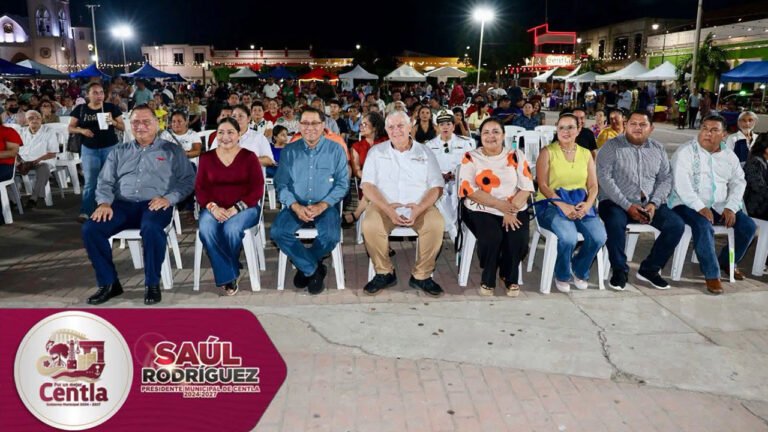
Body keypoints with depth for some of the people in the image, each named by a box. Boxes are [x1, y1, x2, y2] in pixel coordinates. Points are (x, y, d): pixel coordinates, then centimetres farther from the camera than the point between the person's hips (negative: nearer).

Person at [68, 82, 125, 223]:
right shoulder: (80, 109, 3)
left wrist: (113, 122, -18)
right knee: (90, 182, 0)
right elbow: (70, 128, 6)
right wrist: (81, 130, -14)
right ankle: (85, 213, 0)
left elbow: (123, 127, 2)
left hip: (110, 148, 0)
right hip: (89, 149, 0)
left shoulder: (112, 108, 0)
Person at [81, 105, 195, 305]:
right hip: (122, 205, 4)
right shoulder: (119, 152, 23)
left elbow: (187, 181, 3)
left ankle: (152, 284, -19)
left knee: (151, 228, -38)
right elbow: (105, 182, 16)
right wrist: (105, 202, -5)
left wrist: (168, 198, -15)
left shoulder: (172, 151, 13)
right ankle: (109, 283, -7)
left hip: (155, 205, -4)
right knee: (90, 229, -22)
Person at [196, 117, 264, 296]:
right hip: (215, 209, 2)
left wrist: (235, 209, -17)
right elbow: (200, 188, 6)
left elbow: (257, 190, -4)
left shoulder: (249, 157, 3)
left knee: (231, 228, -34)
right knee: (206, 229, -31)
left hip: (244, 208, -2)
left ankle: (227, 275, -7)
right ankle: (228, 276, -19)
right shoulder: (207, 158, 12)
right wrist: (212, 207, -14)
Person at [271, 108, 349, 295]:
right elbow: (281, 183, 3)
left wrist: (323, 205, -16)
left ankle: (305, 265, 2)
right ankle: (314, 269, -8)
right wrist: (295, 206, -16)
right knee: (278, 232, -26)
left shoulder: (335, 150, 3)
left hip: (325, 206, -2)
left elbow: (342, 183, -1)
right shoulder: (289, 151, 8)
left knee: (331, 236, -31)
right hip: (296, 206, 2)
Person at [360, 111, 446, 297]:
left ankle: (421, 275, -11)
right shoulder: (376, 152, 9)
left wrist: (420, 208, -17)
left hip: (419, 206, 0)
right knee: (370, 226, -32)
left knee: (436, 224, -30)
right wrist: (387, 208, -17)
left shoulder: (425, 153, 9)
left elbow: (437, 187, 3)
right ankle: (384, 273, -9)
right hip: (384, 205, 0)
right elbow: (367, 185, 0)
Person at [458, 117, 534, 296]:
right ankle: (488, 280, -5)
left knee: (518, 238, -26)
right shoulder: (471, 157, 2)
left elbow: (526, 187, 1)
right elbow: (468, 189, -9)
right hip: (482, 210, -2)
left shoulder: (516, 156, 8)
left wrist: (512, 211, -16)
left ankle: (509, 277, 4)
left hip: (514, 210, 2)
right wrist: (500, 204, -18)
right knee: (492, 236, -31)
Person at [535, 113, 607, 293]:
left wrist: (588, 204, -12)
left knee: (599, 237, -24)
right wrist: (563, 205, -21)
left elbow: (593, 186, 9)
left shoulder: (586, 154, 15)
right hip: (553, 205, -4)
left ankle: (579, 271, 8)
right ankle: (562, 276, 0)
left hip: (581, 206, 4)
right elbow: (543, 185, -8)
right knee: (568, 237, -33)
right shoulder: (547, 152, 1)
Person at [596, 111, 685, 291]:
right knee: (615, 222, -35)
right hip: (616, 203, -4)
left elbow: (665, 179, 9)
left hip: (649, 204, 5)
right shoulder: (612, 146, -2)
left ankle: (649, 269, 1)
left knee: (676, 224, -16)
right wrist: (627, 206, -18)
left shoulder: (658, 149, 13)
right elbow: (604, 178, -12)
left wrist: (654, 204, -10)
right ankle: (620, 270, -12)